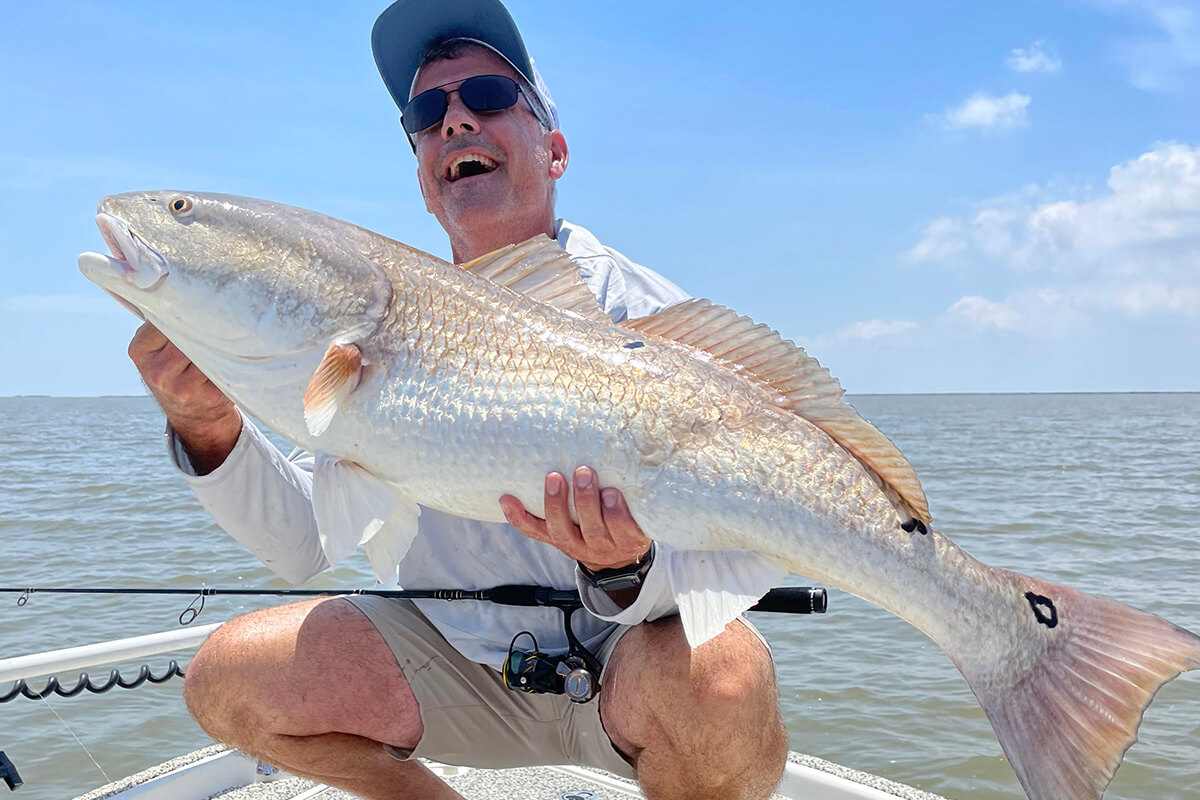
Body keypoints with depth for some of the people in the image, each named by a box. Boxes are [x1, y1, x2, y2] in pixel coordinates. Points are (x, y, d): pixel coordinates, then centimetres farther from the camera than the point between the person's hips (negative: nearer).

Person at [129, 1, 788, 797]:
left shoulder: (647, 317, -15)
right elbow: (305, 543, -4)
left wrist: (627, 566, -40)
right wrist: (211, 429, -22)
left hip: (622, 650, -3)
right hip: (455, 655, 4)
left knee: (720, 678, -35)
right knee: (227, 678, -10)